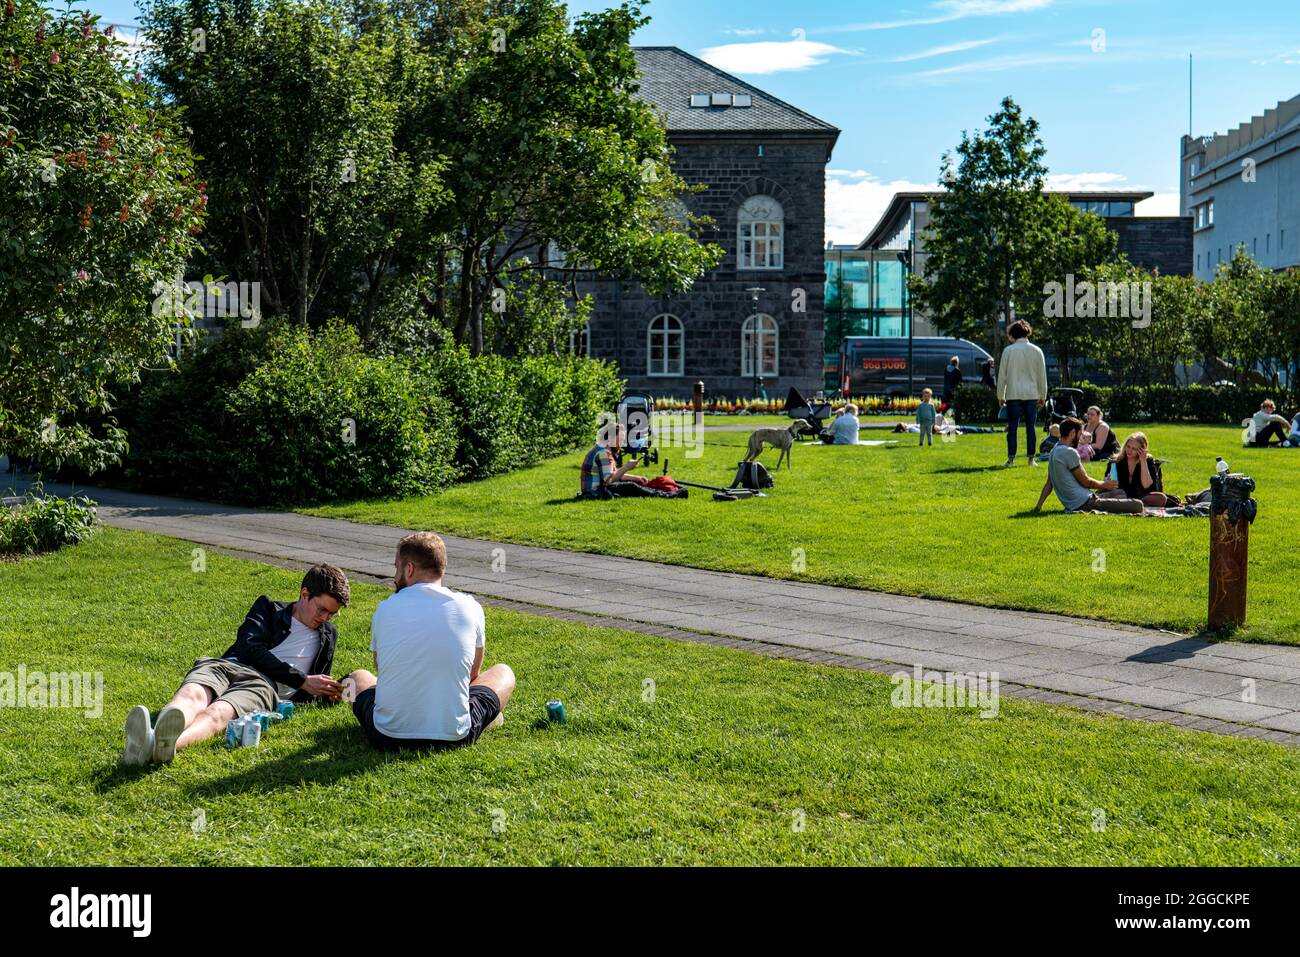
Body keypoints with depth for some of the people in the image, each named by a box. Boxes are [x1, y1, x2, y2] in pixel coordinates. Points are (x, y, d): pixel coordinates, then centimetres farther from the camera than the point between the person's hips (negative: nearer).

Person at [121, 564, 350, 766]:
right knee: (192, 694, -38)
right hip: (227, 666, 1)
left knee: (218, 712, -38)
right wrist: (302, 680, -3)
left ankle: (166, 745, -72)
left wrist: (329, 693, 12)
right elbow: (251, 648, 3)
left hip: (263, 684, -1)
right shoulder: (268, 608, 23)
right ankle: (146, 739, -70)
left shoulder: (328, 635, 31)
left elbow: (315, 692, 38)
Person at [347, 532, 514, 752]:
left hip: (387, 738, 1)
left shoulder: (385, 608, -1)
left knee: (358, 676, 33)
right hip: (454, 738, -1)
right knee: (503, 672, 25)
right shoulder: (470, 608, -3)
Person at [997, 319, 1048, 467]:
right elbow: (1042, 376, 9)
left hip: (1013, 394, -2)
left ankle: (1011, 458, 0)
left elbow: (1002, 375, 1)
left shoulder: (1008, 351, -2)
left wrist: (1000, 396, 10)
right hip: (1032, 394, 2)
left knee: (1012, 427, 1)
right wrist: (1043, 396, 17)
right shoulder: (1036, 351, 4)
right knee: (1031, 427, 5)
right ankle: (1031, 458, 5)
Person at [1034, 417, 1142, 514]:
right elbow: (1085, 482, -10)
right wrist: (1105, 485, 7)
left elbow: (1049, 484, 16)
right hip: (1085, 504, -11)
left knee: (1120, 493, 28)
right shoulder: (1069, 452, -14)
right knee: (1137, 505, -17)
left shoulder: (1054, 451, 15)